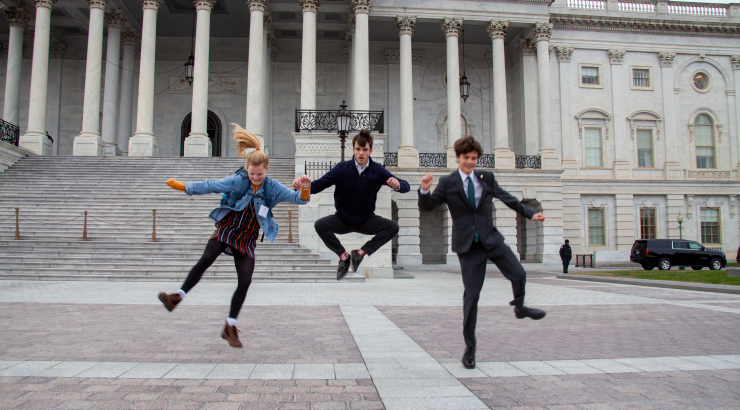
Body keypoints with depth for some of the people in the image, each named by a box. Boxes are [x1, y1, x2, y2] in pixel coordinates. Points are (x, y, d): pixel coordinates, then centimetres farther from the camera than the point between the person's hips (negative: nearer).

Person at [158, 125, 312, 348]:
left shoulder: (272, 188, -4)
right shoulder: (237, 181, -8)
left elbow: (298, 198, -9)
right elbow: (209, 186, -9)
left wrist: (305, 189, -31)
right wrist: (180, 185, -14)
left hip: (247, 239, 2)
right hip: (226, 230, -1)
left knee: (245, 281, -4)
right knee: (206, 259, -27)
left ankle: (230, 327, 9)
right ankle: (177, 297, -21)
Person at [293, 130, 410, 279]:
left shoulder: (378, 170, -7)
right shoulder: (342, 169, -11)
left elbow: (406, 186, -8)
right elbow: (318, 185, -16)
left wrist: (398, 185, -33)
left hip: (367, 220, 1)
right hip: (342, 220, -1)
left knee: (393, 227, -24)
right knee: (320, 225, -28)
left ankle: (361, 252, -7)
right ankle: (344, 256, -7)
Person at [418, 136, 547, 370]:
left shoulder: (486, 178, 8)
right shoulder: (447, 183, 0)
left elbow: (507, 199, 16)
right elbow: (427, 206, -4)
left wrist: (530, 214, 13)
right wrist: (425, 190, -23)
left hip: (491, 239, 3)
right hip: (468, 245, -3)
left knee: (519, 274, -10)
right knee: (471, 294, -2)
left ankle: (519, 307, 27)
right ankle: (470, 347, 13)